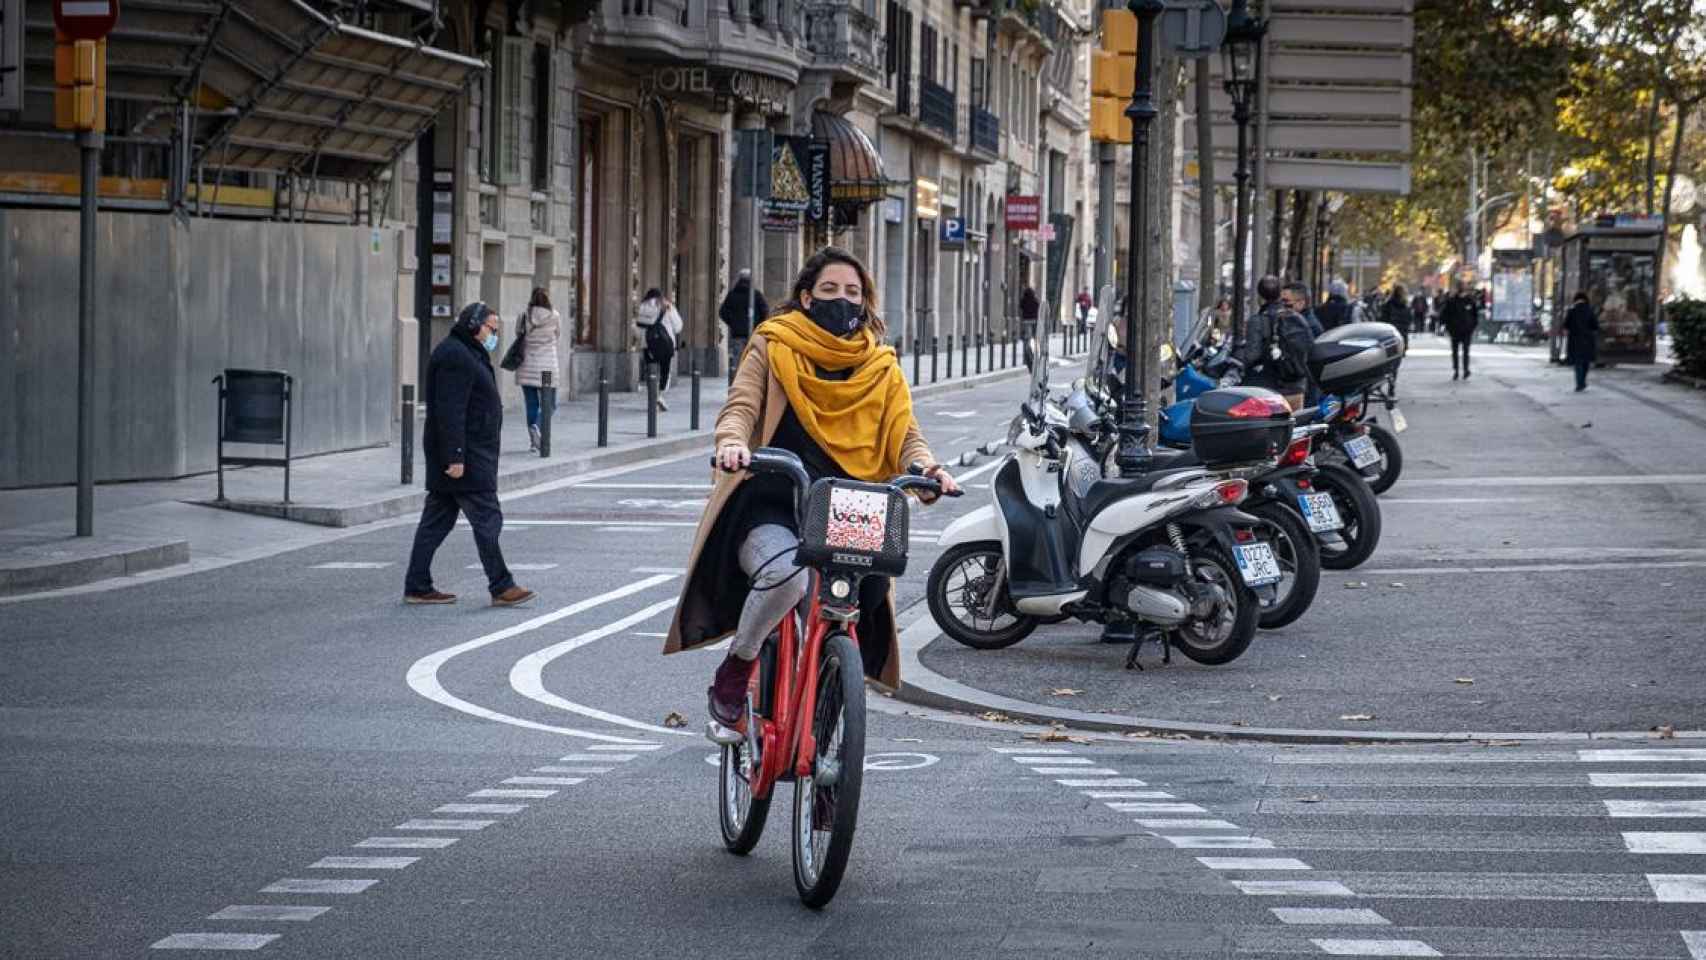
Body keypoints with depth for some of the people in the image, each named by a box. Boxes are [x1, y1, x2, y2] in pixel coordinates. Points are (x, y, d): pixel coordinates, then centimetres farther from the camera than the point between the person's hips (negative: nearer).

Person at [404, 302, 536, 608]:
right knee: (487, 518, -8)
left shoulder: (468, 354, 19)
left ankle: (417, 587, 12)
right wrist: (456, 456, -26)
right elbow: (450, 410, -22)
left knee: (437, 520, 10)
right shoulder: (455, 356, -15)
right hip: (463, 455, -11)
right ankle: (501, 587, -7)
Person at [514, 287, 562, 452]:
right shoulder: (554, 317, -6)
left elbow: (519, 336, 5)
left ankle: (533, 441, 9)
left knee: (531, 405, 10)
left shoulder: (524, 316, -3)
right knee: (548, 405, 6)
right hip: (547, 367, -2)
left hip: (527, 367, 2)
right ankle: (537, 426, -21)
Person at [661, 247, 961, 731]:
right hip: (769, 507, -4)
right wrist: (733, 441, -28)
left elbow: (905, 436, 8)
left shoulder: (881, 367, 15)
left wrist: (928, 469, -16)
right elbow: (740, 407, -4)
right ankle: (734, 670, -9)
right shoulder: (774, 347, 7)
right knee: (786, 573, -35)